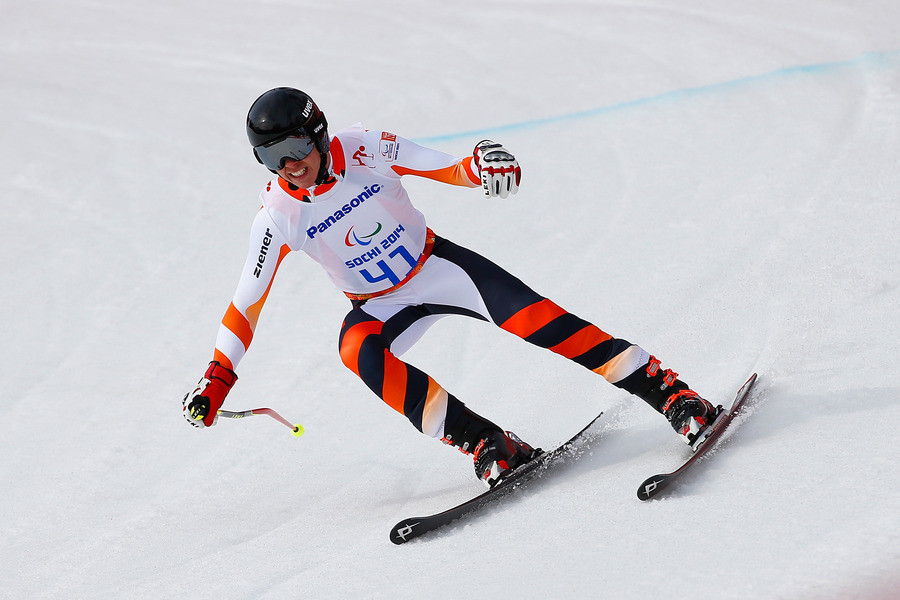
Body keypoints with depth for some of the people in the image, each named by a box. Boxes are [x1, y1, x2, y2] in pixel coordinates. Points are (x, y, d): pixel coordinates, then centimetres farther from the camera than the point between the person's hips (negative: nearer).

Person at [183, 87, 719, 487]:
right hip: (382, 305, 1)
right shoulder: (278, 216, -14)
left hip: (436, 265, -1)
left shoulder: (365, 150, -18)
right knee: (357, 346, -33)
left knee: (532, 317, -24)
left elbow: (448, 168, -15)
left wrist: (481, 167, -39)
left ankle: (669, 393, -21)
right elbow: (247, 303, -7)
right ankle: (485, 444, -35)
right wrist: (216, 380, -12)